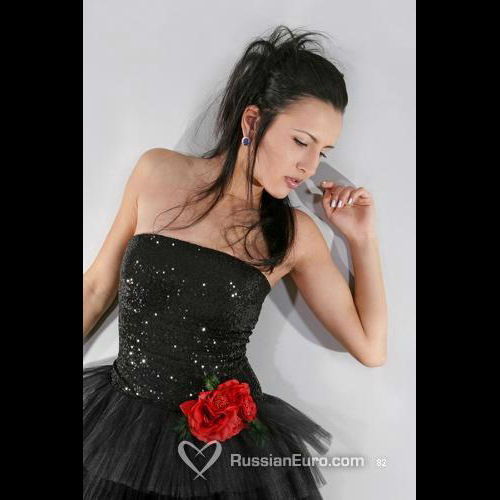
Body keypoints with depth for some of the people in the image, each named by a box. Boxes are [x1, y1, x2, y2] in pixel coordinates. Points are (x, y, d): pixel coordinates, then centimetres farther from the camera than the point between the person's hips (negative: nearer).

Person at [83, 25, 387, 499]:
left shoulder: (295, 234, -8)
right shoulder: (158, 172, -9)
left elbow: (370, 347, -2)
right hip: (119, 426, 1)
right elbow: (98, 288, 2)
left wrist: (363, 240, -7)